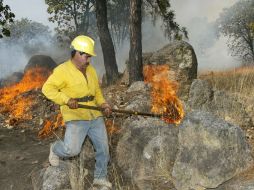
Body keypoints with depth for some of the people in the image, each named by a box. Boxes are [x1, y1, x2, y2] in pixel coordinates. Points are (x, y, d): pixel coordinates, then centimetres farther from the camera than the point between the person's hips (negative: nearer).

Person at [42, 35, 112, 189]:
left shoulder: (91, 70, 10)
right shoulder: (63, 70, -11)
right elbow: (47, 88, -16)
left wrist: (103, 104, 3)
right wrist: (67, 99, -26)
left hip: (96, 116, 7)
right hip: (76, 118, -6)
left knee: (103, 147, 9)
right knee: (72, 150, -17)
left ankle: (101, 177, 29)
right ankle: (55, 149, 18)